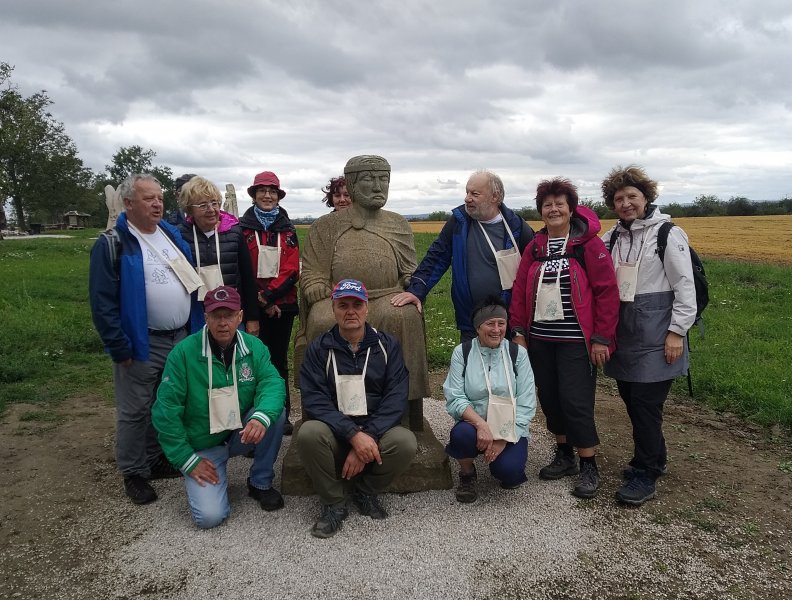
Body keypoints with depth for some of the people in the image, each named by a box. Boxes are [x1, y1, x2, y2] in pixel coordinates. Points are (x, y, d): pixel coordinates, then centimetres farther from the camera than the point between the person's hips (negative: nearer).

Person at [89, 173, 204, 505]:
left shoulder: (172, 235, 9)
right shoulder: (113, 244, -12)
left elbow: (190, 282, 17)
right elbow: (102, 303, -15)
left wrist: (193, 328, 12)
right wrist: (120, 349, -16)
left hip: (179, 339, 6)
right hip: (141, 344, -6)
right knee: (135, 411, 6)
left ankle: (157, 459, 35)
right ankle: (133, 472, 22)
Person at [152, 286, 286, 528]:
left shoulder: (253, 347, -8)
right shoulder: (184, 353, -18)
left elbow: (272, 382, -20)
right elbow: (165, 412, -16)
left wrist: (261, 417, -42)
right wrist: (188, 460, -15)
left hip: (240, 434, 3)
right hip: (203, 447, -3)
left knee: (275, 412, -26)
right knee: (210, 516, -19)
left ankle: (260, 483, -3)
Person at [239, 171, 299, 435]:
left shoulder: (288, 230, 8)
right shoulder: (243, 228, 0)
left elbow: (292, 269, -1)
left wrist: (269, 294, -13)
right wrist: (262, 301, -8)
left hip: (282, 304, 2)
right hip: (253, 304, -2)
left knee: (279, 359, 9)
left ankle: (283, 414, 18)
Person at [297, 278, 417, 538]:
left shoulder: (387, 345, 3)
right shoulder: (319, 349, 0)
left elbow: (396, 398, -7)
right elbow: (315, 400, -11)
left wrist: (367, 437, -20)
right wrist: (354, 435, -25)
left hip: (376, 431, 1)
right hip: (335, 432, 0)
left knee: (405, 442, -29)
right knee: (308, 434, -32)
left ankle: (367, 492, 2)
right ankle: (333, 503, -6)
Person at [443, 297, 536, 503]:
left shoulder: (518, 353, -1)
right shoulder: (462, 352, -2)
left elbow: (526, 404, -6)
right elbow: (454, 398, -11)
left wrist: (503, 439, -16)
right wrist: (481, 424, -28)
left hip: (510, 430, 0)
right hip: (474, 423, 0)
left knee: (508, 472, -26)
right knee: (462, 434, -33)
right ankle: (467, 474, 1)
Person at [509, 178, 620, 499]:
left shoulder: (588, 244, -6)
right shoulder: (535, 247, 8)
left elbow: (607, 292, -9)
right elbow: (520, 290, 9)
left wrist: (602, 338, -12)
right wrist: (519, 332, 4)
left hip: (576, 341, -5)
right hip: (540, 339, 5)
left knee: (575, 401, -5)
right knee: (549, 399, 12)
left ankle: (589, 467, 12)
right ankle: (564, 456, 30)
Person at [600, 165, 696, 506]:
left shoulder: (667, 234, -7)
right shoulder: (615, 236, 12)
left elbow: (685, 287, -9)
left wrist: (677, 331, -13)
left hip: (655, 338, -6)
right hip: (625, 335, 7)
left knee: (646, 404, -4)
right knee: (631, 399, 12)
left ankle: (645, 476, 10)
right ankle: (655, 459, 31)